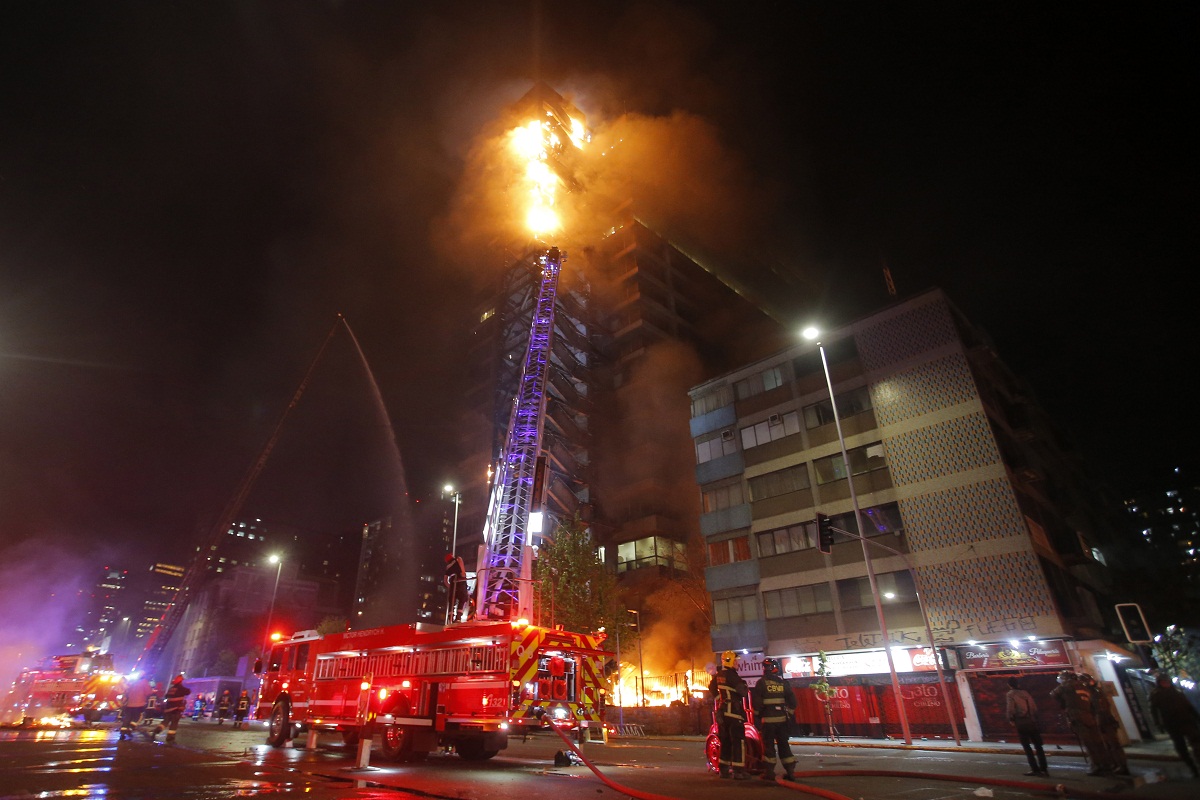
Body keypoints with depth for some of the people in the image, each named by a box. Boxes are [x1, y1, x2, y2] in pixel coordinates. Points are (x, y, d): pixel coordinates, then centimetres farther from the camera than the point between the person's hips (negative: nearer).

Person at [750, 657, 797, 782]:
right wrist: (789, 714, 18)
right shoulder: (782, 683, 6)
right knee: (783, 744, 12)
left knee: (768, 745, 3)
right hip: (782, 718, 4)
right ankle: (790, 771, 13)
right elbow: (792, 701, 9)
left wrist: (756, 716, 2)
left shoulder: (762, 683, -7)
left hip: (768, 719, -4)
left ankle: (769, 772, 4)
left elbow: (756, 702, -9)